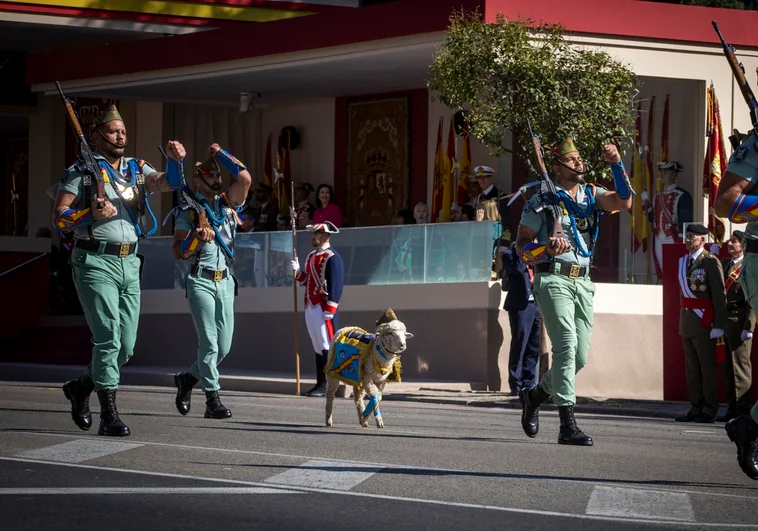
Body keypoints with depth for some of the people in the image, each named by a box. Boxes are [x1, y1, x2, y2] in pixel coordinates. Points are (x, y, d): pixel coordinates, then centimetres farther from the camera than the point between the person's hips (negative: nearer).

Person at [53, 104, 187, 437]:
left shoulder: (136, 169, 15)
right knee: (108, 339, -13)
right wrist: (91, 215, -23)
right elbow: (59, 219, -6)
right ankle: (109, 416, -10)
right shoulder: (81, 172, 0)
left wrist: (175, 160, -20)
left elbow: (168, 183, -1)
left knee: (126, 347, 8)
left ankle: (81, 387, 30)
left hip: (129, 264, 6)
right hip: (95, 262, -6)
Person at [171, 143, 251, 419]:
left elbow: (245, 178, -4)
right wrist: (197, 237, -18)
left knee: (224, 346, 4)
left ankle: (187, 378, 25)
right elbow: (177, 252, 0)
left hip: (225, 281, 4)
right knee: (209, 342, -13)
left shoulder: (229, 204, 14)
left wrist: (220, 154, 5)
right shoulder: (188, 211, 5)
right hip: (201, 281, -4)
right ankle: (212, 400, -13)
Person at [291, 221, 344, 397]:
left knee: (326, 346, -8)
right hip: (310, 307, 9)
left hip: (323, 308, -9)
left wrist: (330, 309, -21)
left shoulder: (332, 257, -11)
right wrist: (297, 271, 4)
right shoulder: (311, 256, 18)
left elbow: (335, 284, -16)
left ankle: (328, 386, -7)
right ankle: (320, 383, 15)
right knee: (317, 346, 11)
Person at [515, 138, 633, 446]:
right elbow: (521, 245, 2)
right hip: (553, 279, -6)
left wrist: (616, 164, -13)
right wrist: (546, 249, -18)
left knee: (580, 355, 5)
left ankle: (534, 395, 31)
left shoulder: (592, 195, 14)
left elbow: (624, 202, -5)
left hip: (582, 282, 6)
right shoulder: (542, 200, 2)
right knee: (566, 345, -18)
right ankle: (568, 426, -21)